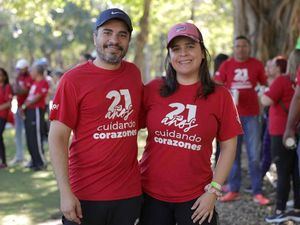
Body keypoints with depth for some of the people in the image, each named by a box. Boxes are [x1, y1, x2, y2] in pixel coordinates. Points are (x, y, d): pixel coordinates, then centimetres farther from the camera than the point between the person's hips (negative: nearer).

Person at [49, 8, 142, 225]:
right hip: (85, 196, -4)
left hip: (130, 193, 4)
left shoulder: (134, 73, 5)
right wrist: (65, 192, -16)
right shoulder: (73, 79, -8)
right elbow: (57, 137, -10)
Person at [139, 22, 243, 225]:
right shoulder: (153, 90, -1)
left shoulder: (219, 95, -3)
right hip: (151, 194, 1)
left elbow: (229, 146, 1)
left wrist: (213, 190, -5)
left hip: (196, 198, -1)